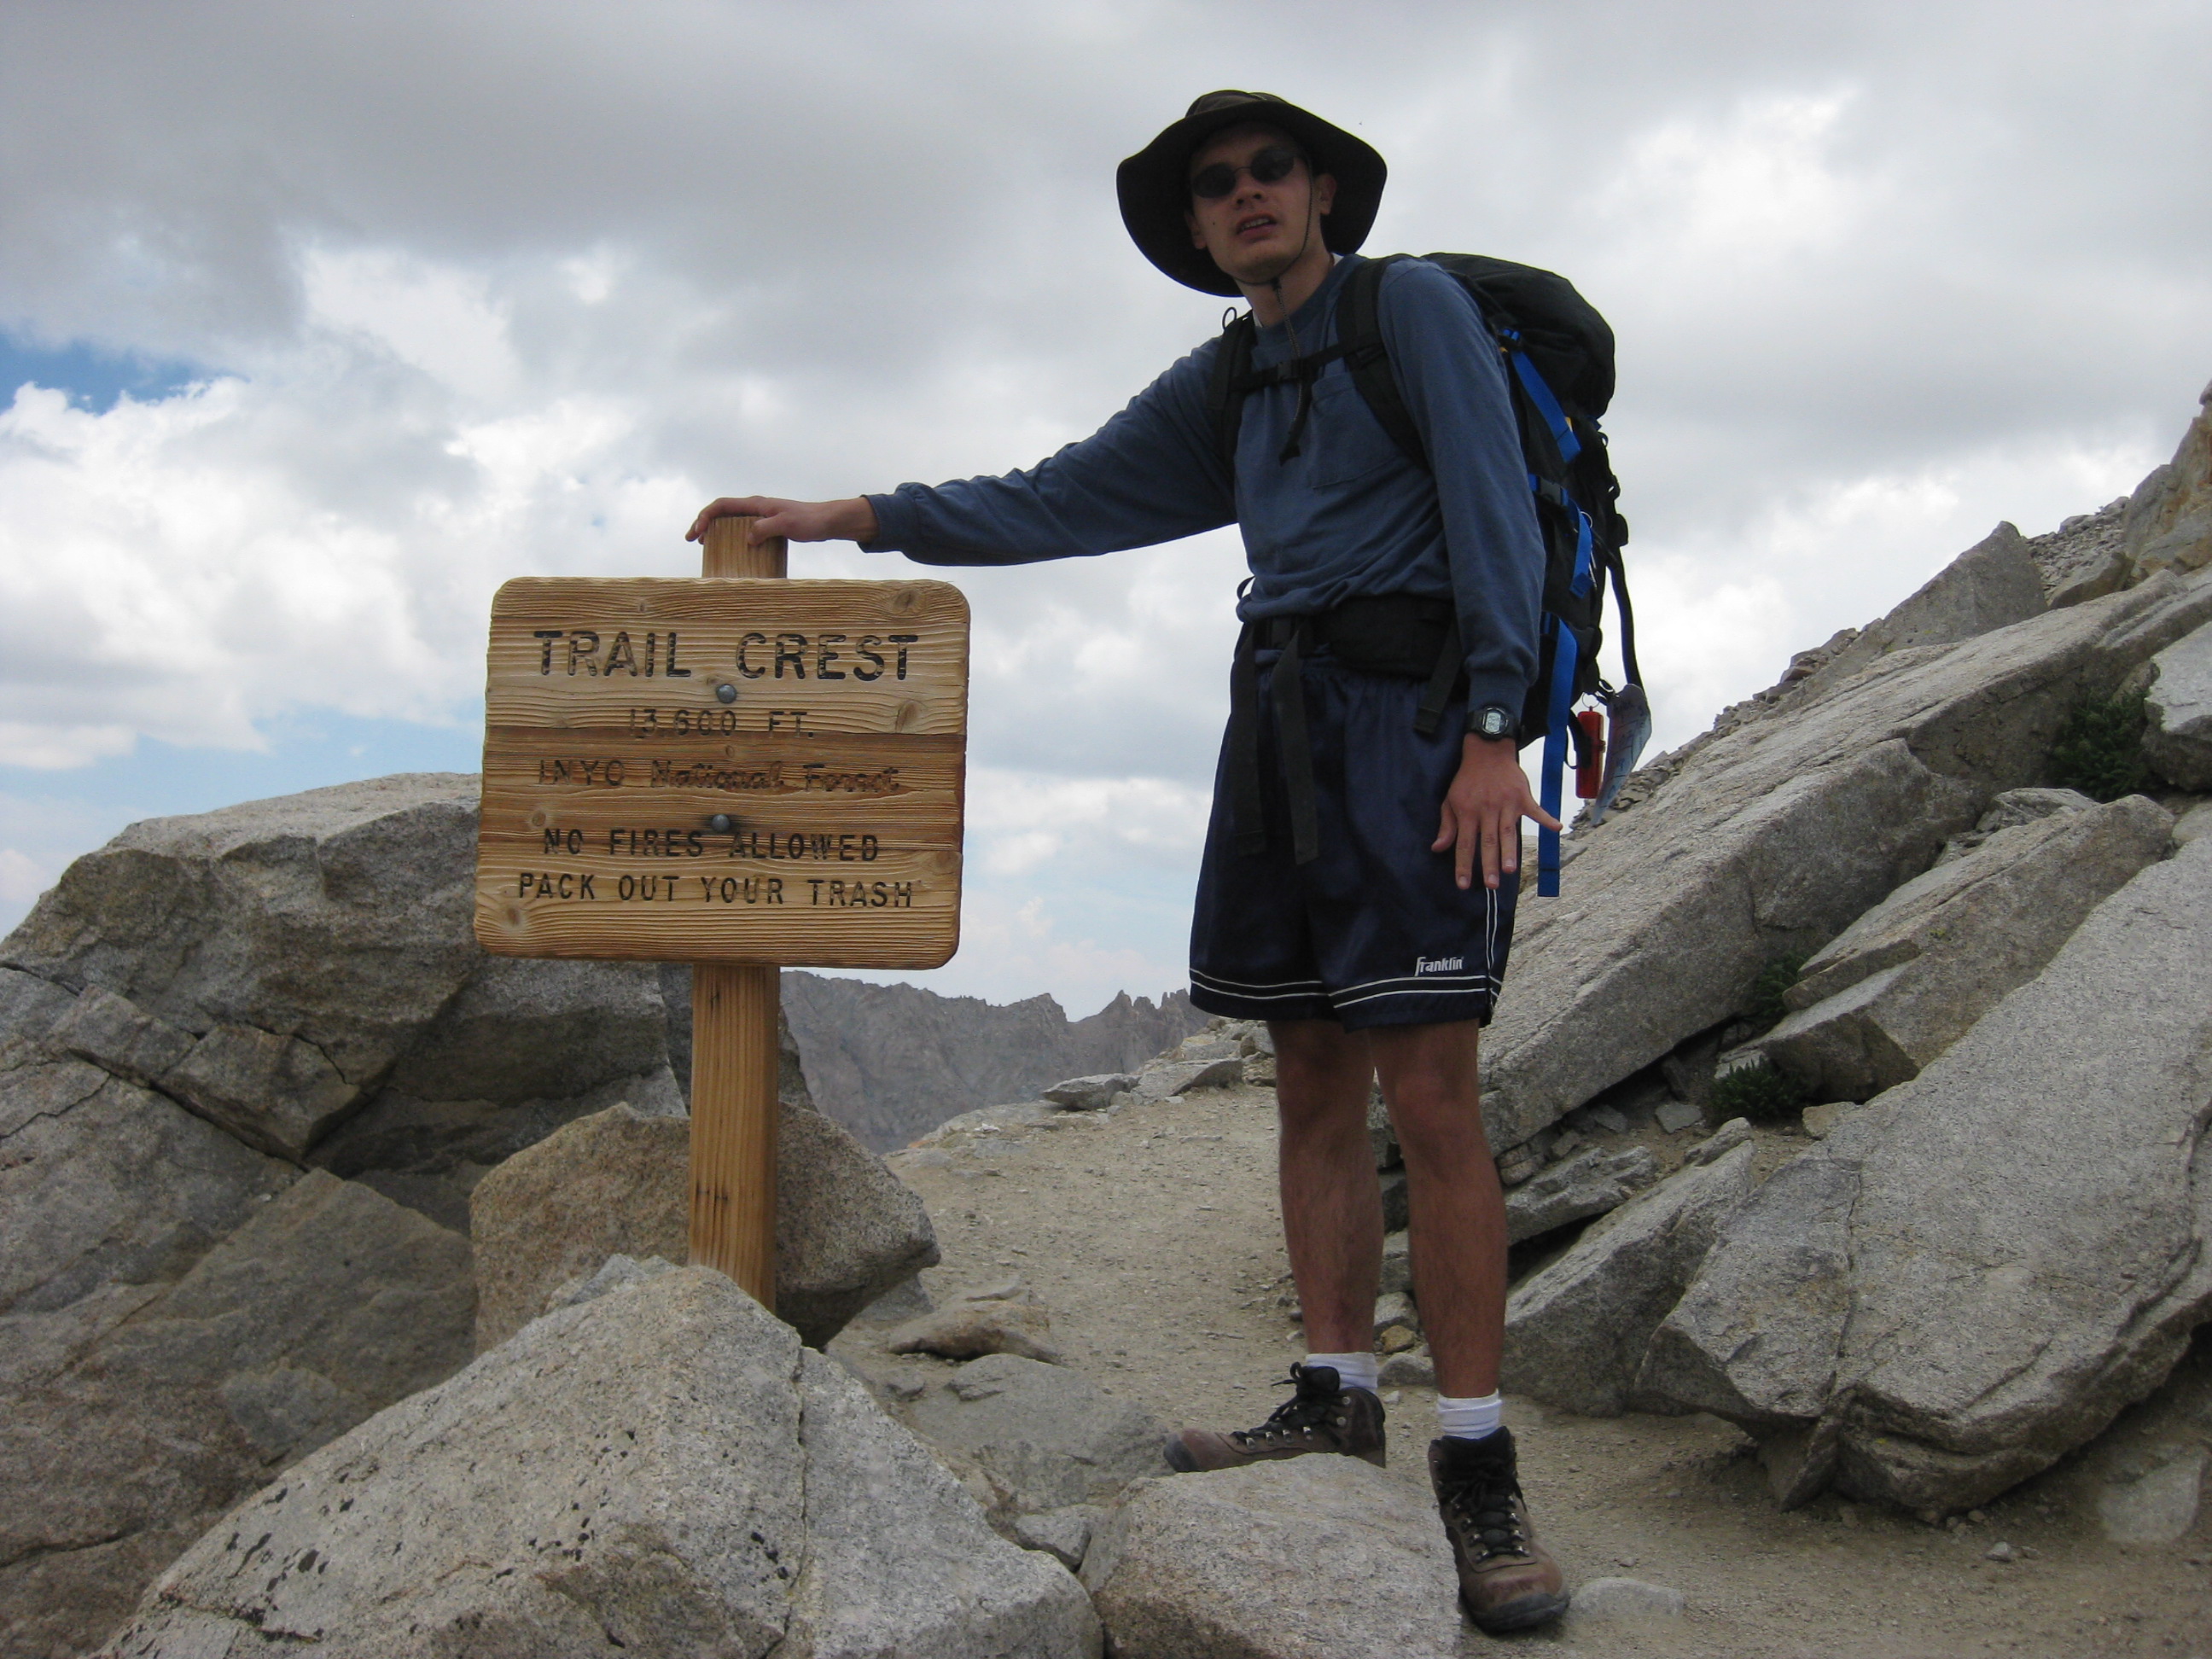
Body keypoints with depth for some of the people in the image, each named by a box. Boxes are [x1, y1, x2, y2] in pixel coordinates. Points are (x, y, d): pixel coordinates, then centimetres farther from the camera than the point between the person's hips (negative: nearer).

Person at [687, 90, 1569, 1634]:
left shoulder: (1416, 305, 2)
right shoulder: (1221, 388, 20)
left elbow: (1494, 512, -6)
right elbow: (1052, 504, 22)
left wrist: (1493, 727, -15)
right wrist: (845, 516, 17)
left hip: (1412, 710, -7)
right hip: (1280, 721, 7)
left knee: (1426, 1087, -12)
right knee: (1313, 1081, 4)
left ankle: (1478, 1462, -9)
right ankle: (1337, 1401, 10)